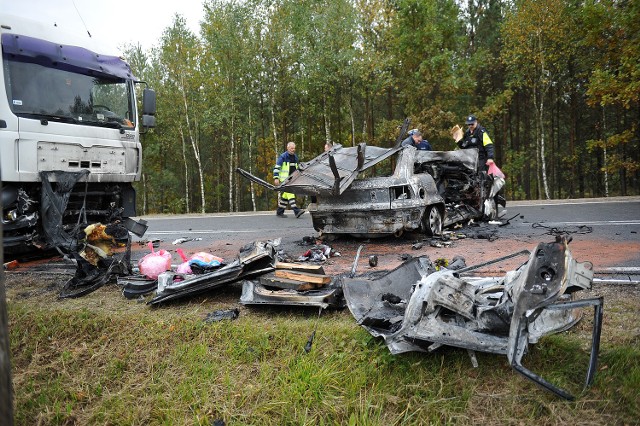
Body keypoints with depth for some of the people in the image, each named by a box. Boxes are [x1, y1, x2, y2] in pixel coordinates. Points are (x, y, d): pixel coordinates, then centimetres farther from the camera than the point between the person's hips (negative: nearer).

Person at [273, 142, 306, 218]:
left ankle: (279, 212, 17)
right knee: (290, 194, -16)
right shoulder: (283, 156, -6)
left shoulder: (295, 157, 16)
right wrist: (276, 178, -17)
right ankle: (296, 211, -23)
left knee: (285, 195, 9)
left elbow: (296, 168, 27)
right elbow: (276, 167, -9)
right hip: (284, 180, -7)